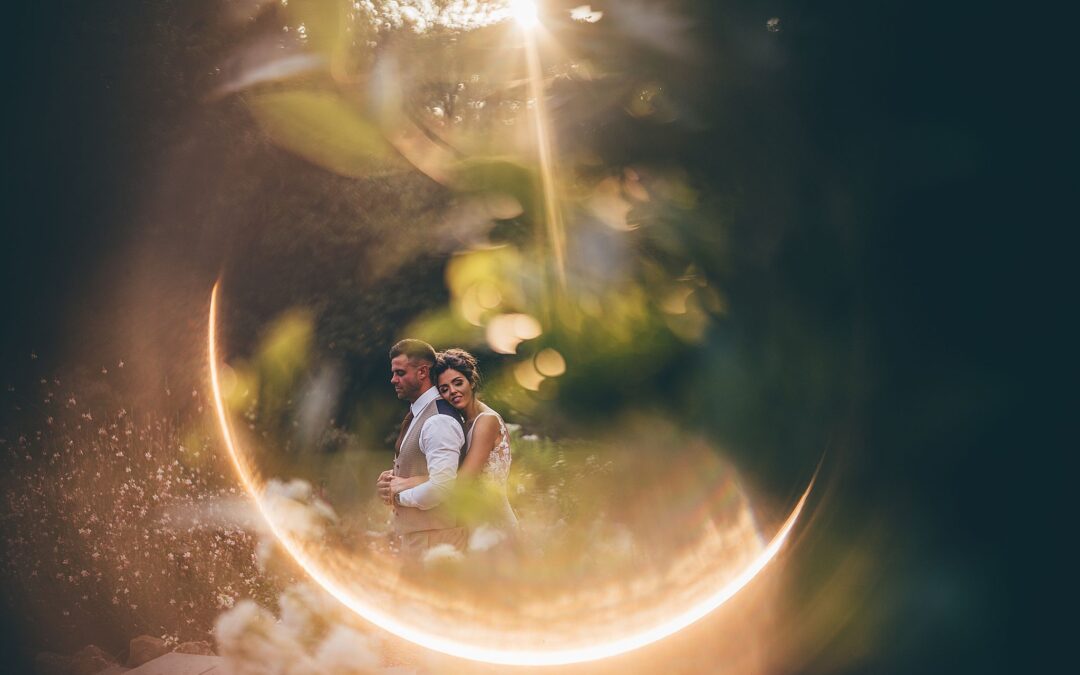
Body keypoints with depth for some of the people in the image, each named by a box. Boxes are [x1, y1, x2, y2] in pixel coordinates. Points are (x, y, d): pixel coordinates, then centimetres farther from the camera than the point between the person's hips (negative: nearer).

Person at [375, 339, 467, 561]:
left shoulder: (439, 421, -19)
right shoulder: (418, 414, 13)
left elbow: (441, 487, -28)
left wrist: (398, 497, -13)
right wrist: (390, 477, 5)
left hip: (434, 535, -10)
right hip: (416, 531, 10)